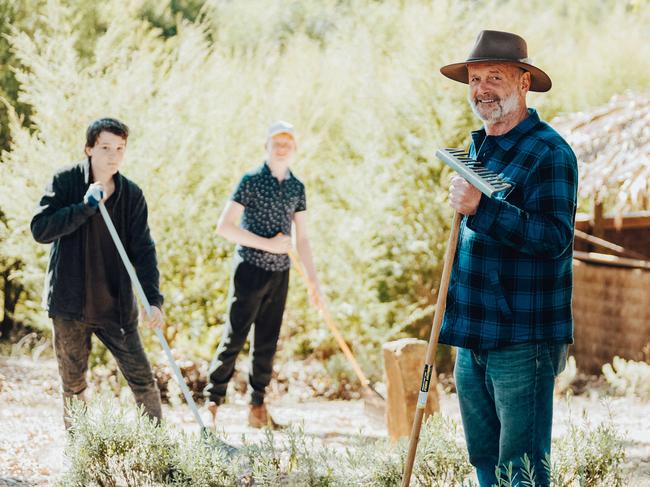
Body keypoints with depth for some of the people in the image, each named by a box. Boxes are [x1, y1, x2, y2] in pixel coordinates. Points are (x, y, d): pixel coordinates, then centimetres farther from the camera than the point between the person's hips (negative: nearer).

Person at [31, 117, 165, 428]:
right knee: (73, 385, 8)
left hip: (116, 306, 2)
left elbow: (143, 249, 1)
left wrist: (154, 298, -9)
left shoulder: (131, 194, 1)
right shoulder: (66, 181, -5)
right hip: (70, 303, -2)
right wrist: (86, 206, -22)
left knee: (142, 378, 1)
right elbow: (40, 229, -15)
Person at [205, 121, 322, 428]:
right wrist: (267, 244, -16)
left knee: (267, 343, 9)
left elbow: (302, 238, 14)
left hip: (279, 273, 5)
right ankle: (213, 402, 2)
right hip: (250, 268, -5)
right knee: (235, 338, -6)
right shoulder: (251, 181, -8)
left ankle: (257, 407, 15)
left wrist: (313, 279, 9)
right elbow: (224, 226, -13)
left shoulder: (297, 187, 9)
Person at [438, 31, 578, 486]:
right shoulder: (478, 147, 17)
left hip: (523, 341, -9)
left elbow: (554, 236, -23)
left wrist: (481, 209, -31)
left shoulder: (549, 153, -12)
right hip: (474, 337, 9)